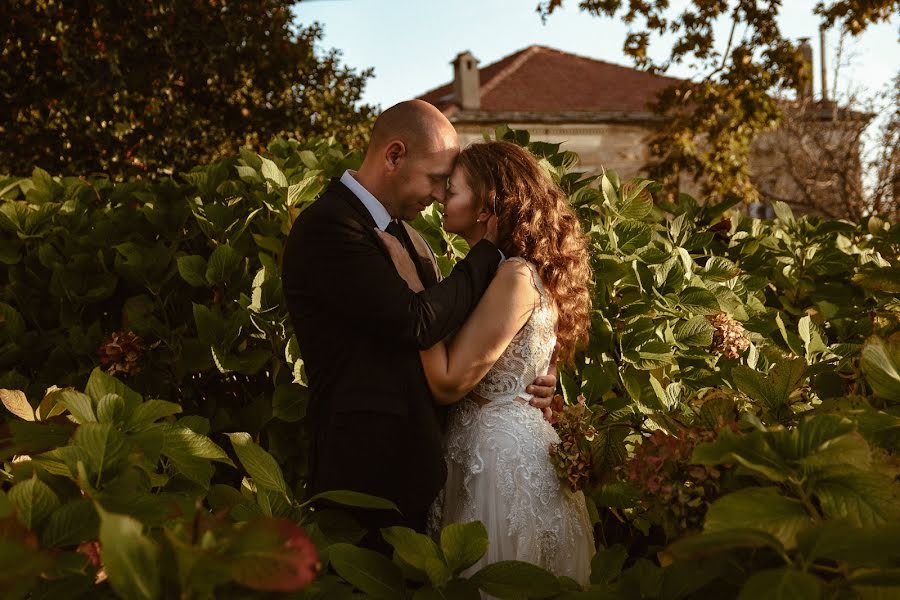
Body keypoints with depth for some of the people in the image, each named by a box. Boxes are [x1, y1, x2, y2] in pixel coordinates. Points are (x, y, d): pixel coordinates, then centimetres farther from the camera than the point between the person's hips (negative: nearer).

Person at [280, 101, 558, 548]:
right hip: (367, 466, -9)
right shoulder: (328, 227, -16)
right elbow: (418, 323, -22)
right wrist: (488, 248, -10)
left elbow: (442, 343, 17)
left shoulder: (405, 235, 14)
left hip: (417, 457, 9)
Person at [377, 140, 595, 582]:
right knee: (471, 575, 20)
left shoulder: (516, 276, -21)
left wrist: (411, 274, -22)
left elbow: (447, 383, -23)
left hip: (503, 453, -9)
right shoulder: (491, 268, 9)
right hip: (478, 447, 9)